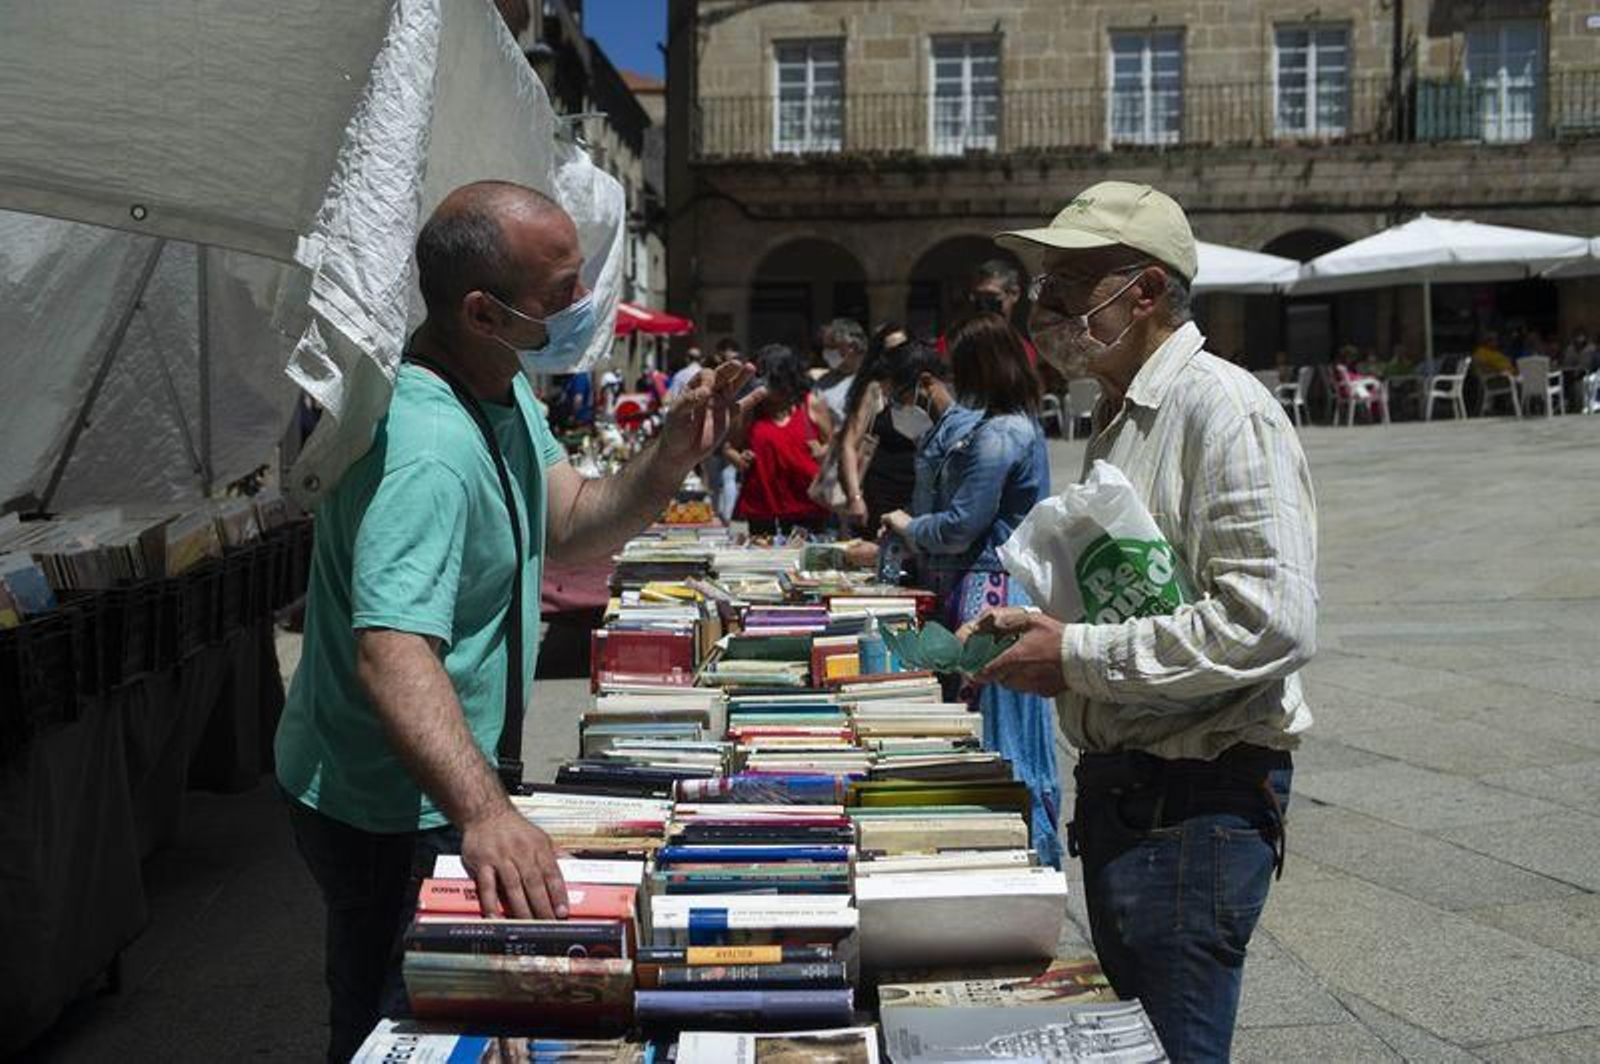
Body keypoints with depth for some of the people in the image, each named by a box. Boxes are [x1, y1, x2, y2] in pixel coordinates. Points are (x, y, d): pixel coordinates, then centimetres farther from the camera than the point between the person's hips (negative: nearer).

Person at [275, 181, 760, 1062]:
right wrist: (484, 813, -54)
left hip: (453, 787, 9)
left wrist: (672, 455, -13)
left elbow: (568, 525, 3)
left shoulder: (506, 389, 0)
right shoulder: (427, 449, -33)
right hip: (391, 813, -9)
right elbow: (392, 655, -43)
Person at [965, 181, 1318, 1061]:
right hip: (1118, 784, 10)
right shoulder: (1120, 416, 13)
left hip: (1196, 798, -10)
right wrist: (1035, 622, 7)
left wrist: (1079, 656, -21)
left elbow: (1270, 624, -27)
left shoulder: (1224, 411, -18)